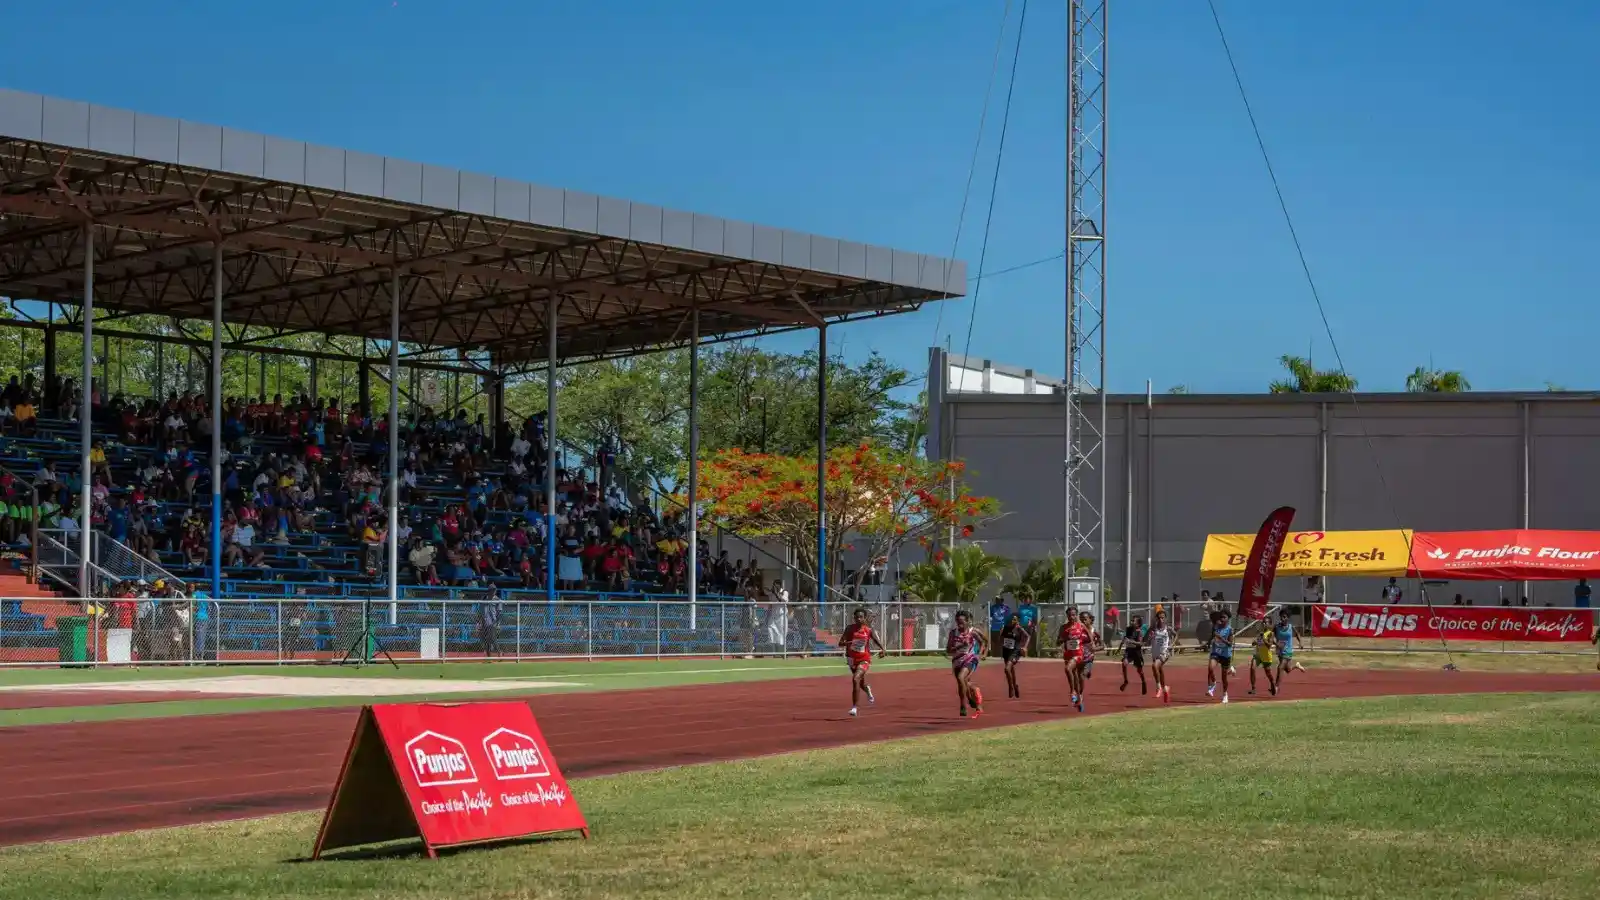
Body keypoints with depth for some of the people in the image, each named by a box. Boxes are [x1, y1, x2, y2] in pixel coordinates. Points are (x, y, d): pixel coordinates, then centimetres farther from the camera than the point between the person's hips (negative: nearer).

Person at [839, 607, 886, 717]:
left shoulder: (869, 630, -6)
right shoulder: (850, 628, -6)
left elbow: (877, 641, 3)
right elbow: (840, 643, -10)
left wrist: (882, 649, -18)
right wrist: (847, 643, -33)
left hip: (864, 659, -3)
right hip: (852, 659, 3)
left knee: (855, 679, -25)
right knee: (862, 683, 19)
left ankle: (854, 707, -17)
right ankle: (867, 690, 59)